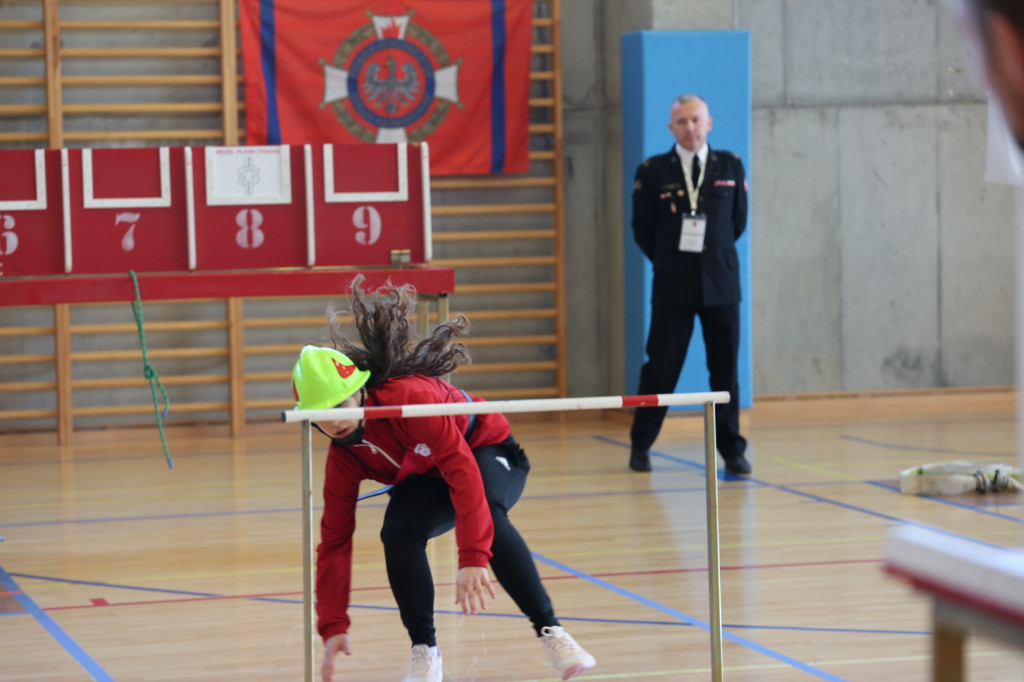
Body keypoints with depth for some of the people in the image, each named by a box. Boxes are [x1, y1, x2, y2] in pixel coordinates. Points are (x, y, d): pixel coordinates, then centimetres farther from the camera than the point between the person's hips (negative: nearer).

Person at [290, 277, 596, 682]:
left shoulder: (408, 397, -36)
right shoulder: (343, 458, -16)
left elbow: (463, 467, -42)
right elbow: (334, 541, -10)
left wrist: (472, 558, -50)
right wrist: (333, 627, -17)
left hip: (487, 451, -5)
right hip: (425, 480, 5)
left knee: (486, 515, -39)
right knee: (397, 532, -29)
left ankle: (549, 630, -35)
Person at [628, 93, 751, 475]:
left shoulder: (731, 167, 6)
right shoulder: (652, 172, 0)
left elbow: (738, 221, 14)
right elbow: (642, 229, 6)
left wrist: (711, 254, 13)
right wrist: (671, 262, 9)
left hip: (720, 283, 1)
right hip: (672, 286, -1)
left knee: (725, 369, 3)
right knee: (661, 368, 2)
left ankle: (732, 450, 11)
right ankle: (640, 444, 17)